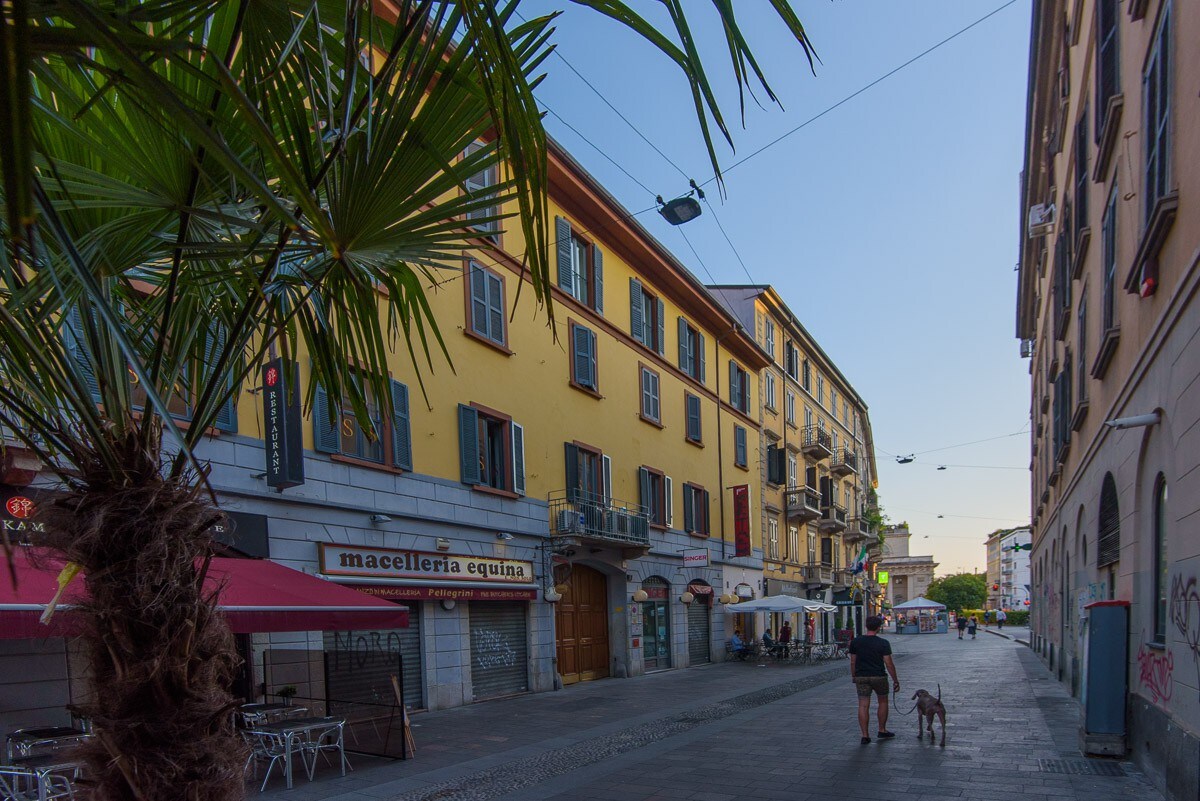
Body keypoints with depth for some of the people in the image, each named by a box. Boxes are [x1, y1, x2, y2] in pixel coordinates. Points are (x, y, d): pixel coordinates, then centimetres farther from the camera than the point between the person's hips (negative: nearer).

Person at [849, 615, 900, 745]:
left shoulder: (855, 642, -1)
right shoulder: (883, 643, -9)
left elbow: (853, 662, 4)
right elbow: (889, 664, -8)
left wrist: (853, 677, 17)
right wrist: (895, 680, 1)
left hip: (861, 677, 2)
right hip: (878, 677, -2)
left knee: (863, 706, 3)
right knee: (883, 701, 19)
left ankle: (865, 735, 1)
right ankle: (882, 731, 26)